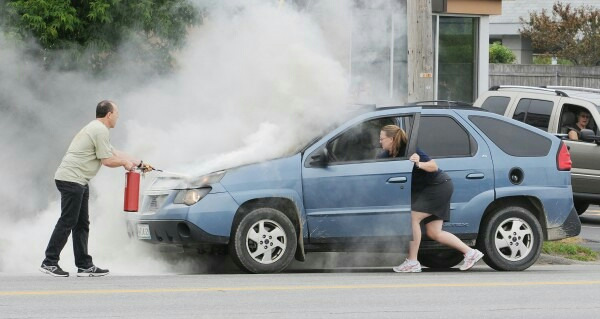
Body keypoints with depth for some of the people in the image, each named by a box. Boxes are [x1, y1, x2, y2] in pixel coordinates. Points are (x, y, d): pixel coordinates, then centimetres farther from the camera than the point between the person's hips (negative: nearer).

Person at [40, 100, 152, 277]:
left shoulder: (96, 129, 23)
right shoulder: (100, 130, -11)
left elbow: (115, 153, 30)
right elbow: (107, 160, -12)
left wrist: (139, 163, 31)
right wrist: (125, 163, 6)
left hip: (79, 182, 11)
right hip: (71, 179, -11)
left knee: (82, 224, 9)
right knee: (67, 222, -10)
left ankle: (84, 266, 10)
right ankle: (49, 263, -9)